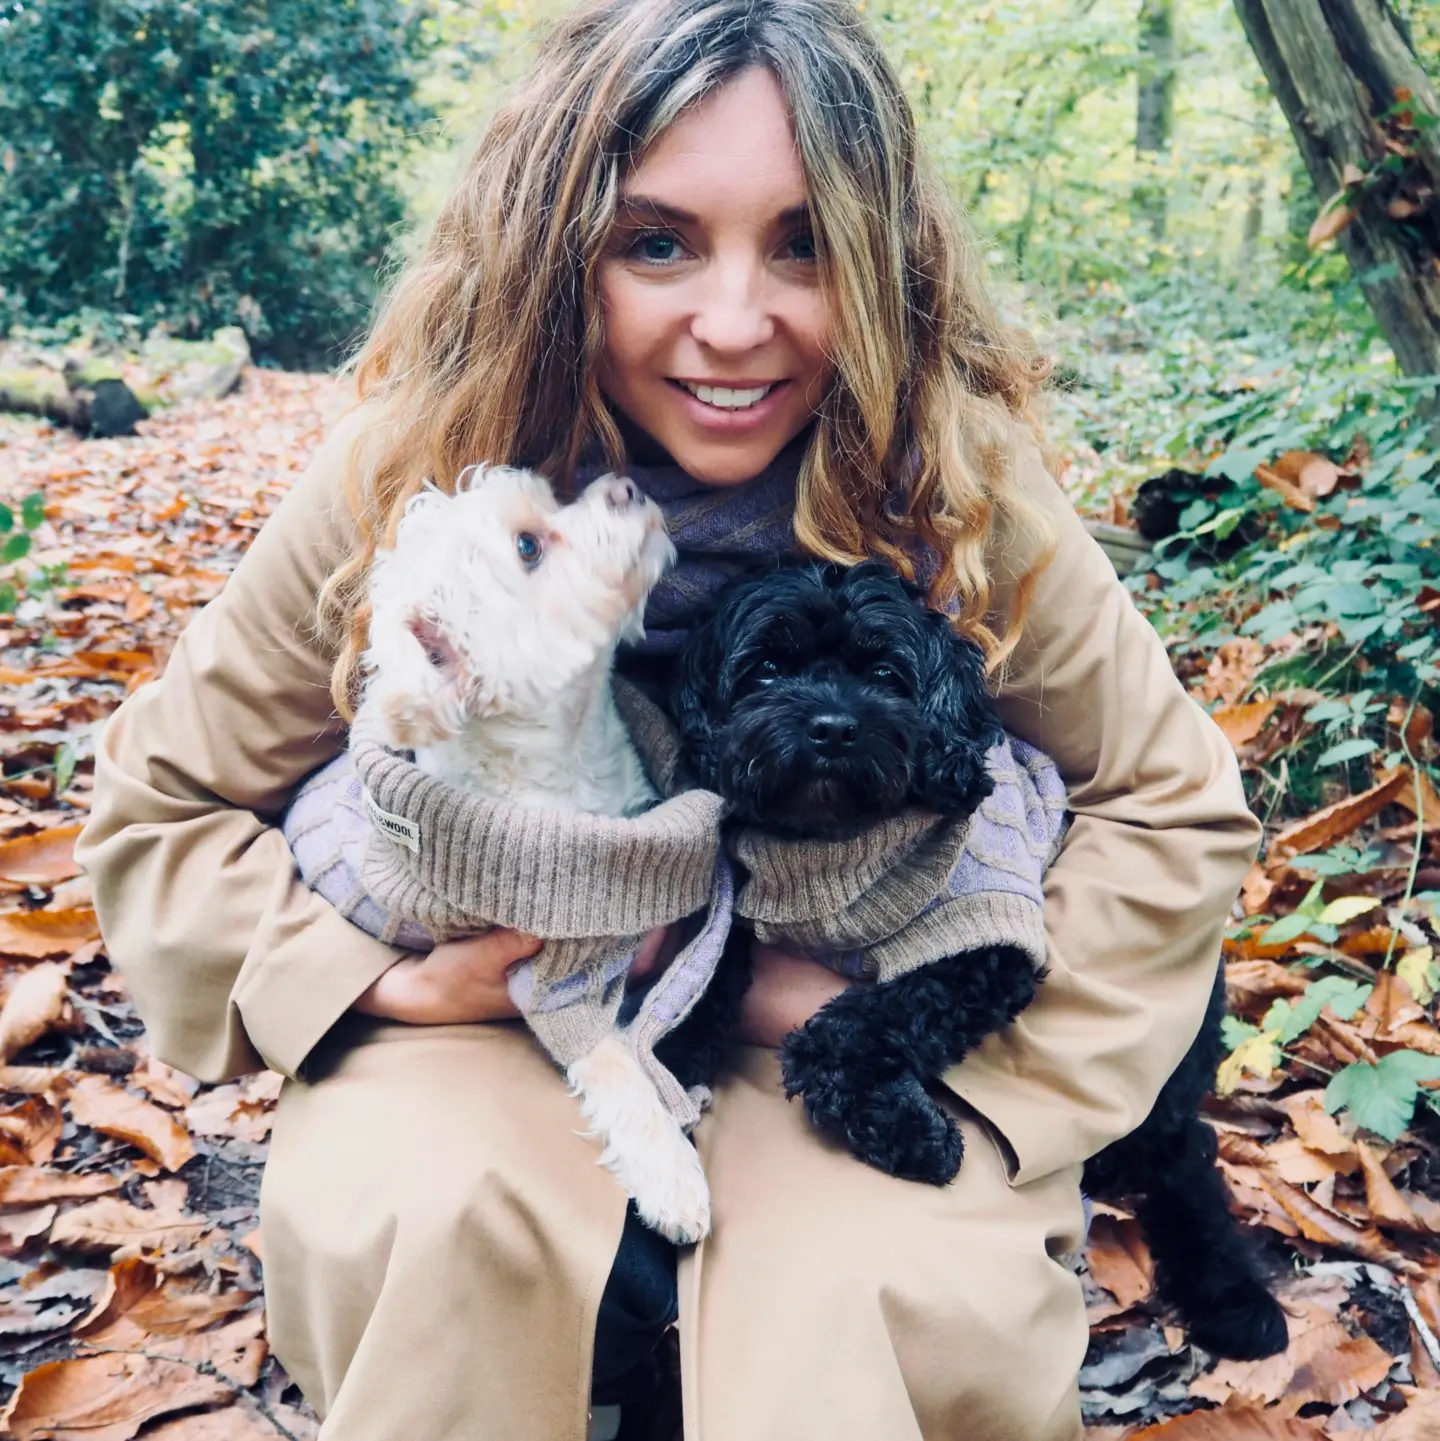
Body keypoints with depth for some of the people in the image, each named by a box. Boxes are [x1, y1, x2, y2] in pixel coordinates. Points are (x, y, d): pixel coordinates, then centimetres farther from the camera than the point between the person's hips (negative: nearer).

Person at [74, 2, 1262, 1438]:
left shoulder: (961, 491, -17)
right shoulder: (417, 473, -16)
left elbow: (1173, 806, -3)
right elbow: (163, 804, -3)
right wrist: (384, 980, -20)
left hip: (833, 1036, 0)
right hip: (498, 1018, 1)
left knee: (901, 1298, -30)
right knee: (431, 1218, -32)